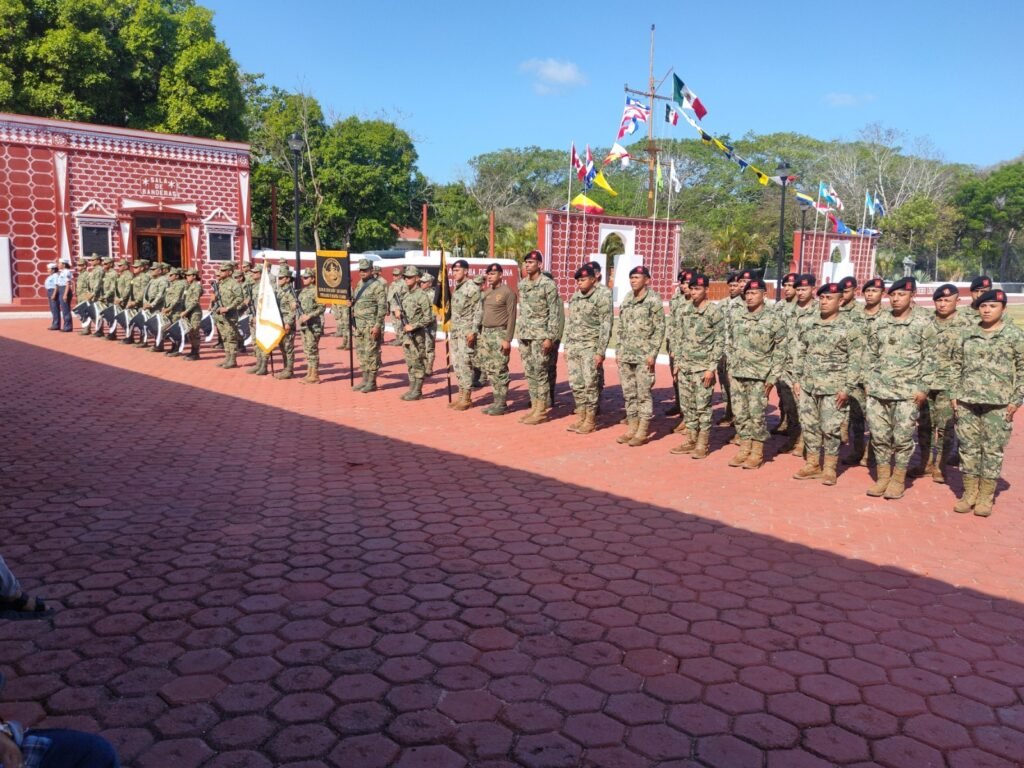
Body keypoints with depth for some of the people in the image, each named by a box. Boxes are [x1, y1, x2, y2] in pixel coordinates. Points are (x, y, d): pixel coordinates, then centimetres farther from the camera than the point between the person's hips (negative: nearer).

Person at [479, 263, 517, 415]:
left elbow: (511, 317, -12)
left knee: (499, 370, -6)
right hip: (485, 334, 8)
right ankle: (496, 401, 16)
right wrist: (480, 333, 13)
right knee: (488, 369, 8)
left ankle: (501, 403, 0)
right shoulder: (487, 292, 15)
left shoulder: (508, 292, -8)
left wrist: (507, 339, -17)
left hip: (499, 334, -8)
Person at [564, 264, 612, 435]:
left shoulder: (602, 297, -8)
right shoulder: (574, 297, 12)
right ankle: (580, 417, 19)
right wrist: (566, 348, 14)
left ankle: (590, 420, 6)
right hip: (573, 347, 6)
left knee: (590, 384, -3)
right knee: (576, 384, 8)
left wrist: (600, 352, -16)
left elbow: (606, 327, -11)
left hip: (590, 347, -6)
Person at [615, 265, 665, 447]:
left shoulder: (653, 300, -6)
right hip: (625, 355, 7)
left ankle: (642, 432, 3)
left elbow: (659, 329, -9)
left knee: (643, 394, -3)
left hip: (644, 355, -6)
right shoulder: (626, 300, 13)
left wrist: (653, 353, -14)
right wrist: (618, 350, 12)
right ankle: (631, 428, 19)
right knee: (629, 393, 10)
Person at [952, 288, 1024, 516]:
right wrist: (955, 394, 7)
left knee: (993, 449, 2)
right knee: (968, 447, 7)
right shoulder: (968, 334, 9)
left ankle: (986, 496, 12)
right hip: (967, 400, 4)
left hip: (998, 403, -3)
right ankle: (970, 492, 18)